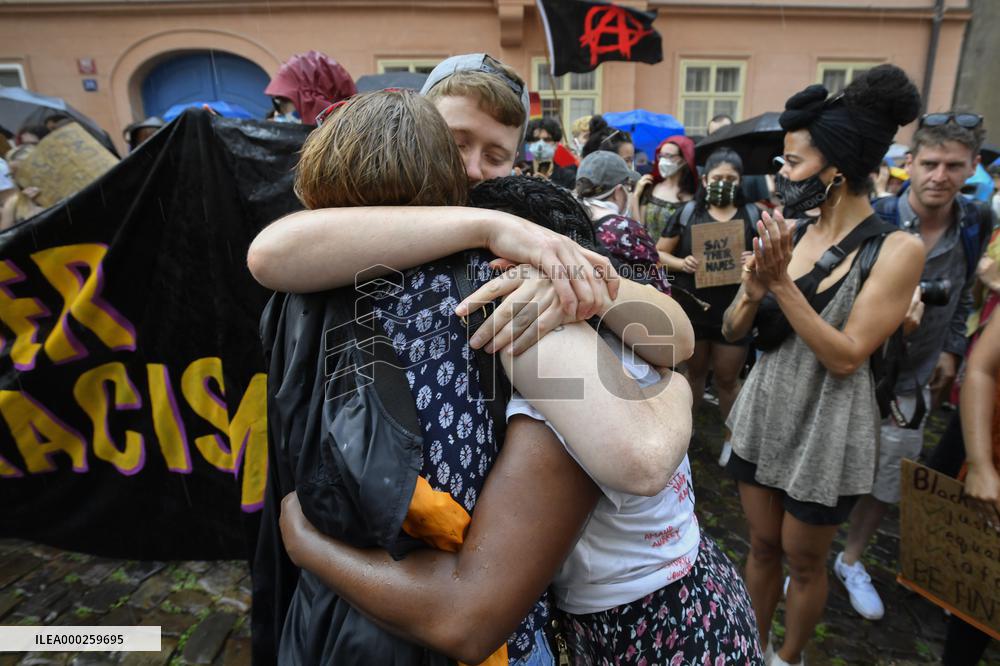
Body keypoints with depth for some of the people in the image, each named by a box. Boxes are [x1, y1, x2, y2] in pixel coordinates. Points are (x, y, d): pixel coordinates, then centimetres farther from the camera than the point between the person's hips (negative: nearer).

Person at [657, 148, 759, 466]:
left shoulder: (752, 216, 1)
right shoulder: (687, 213, 0)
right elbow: (659, 253, 2)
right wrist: (681, 264, -17)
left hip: (734, 312, 0)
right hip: (691, 309, 1)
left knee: (726, 379, 10)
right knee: (694, 371, 18)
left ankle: (732, 438, 28)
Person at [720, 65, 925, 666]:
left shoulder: (897, 250, -16)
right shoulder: (787, 231, -3)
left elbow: (847, 357, -21)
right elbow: (732, 332, -2)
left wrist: (782, 283, -26)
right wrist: (752, 293, -23)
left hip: (827, 427, -4)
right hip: (764, 411, 4)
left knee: (804, 559, 16)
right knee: (762, 544, 19)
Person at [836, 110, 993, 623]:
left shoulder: (977, 224, -1)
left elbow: (965, 295, 13)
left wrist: (952, 350, 9)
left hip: (912, 382, 5)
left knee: (888, 481, 17)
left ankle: (851, 561, 41)